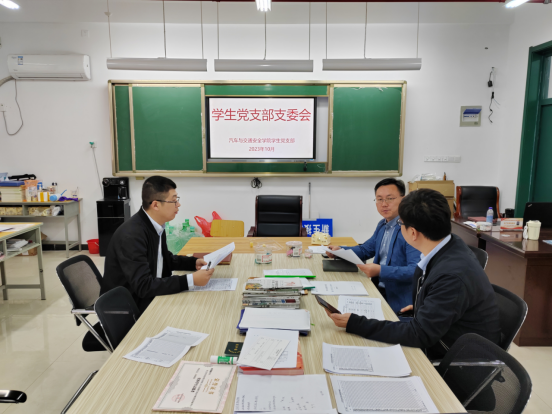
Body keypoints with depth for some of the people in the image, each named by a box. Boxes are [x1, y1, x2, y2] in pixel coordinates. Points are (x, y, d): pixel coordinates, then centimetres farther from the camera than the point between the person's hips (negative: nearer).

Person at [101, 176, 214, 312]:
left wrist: (194, 263, 0)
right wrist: (191, 280, -32)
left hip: (149, 298, 8)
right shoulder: (131, 235, -27)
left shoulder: (157, 226, -1)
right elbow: (143, 286, -31)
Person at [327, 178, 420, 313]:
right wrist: (340, 250, 5)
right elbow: (365, 250, 22)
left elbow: (417, 271, -24)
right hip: (378, 289, 7)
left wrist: (381, 271, -31)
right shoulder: (382, 225, 11)